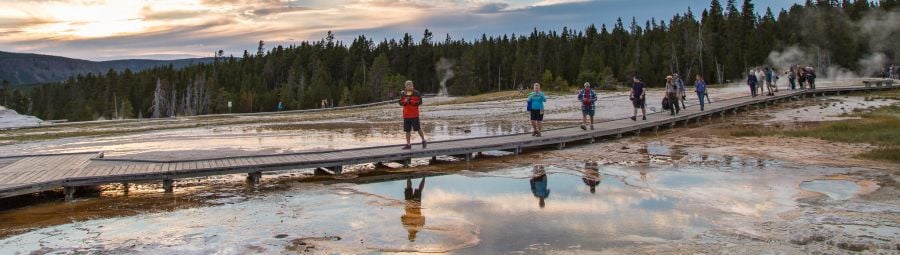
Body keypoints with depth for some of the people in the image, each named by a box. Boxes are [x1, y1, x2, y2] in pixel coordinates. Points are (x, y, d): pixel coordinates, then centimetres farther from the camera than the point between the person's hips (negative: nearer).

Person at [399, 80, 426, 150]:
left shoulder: (416, 93, -2)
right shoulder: (403, 93, 8)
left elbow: (420, 102, -5)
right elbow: (400, 103, 8)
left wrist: (412, 101, -17)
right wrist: (405, 101, -12)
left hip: (414, 114, -3)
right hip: (406, 115, 3)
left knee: (418, 128, -2)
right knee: (407, 130, 5)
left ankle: (424, 141, 17)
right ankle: (408, 145, 12)